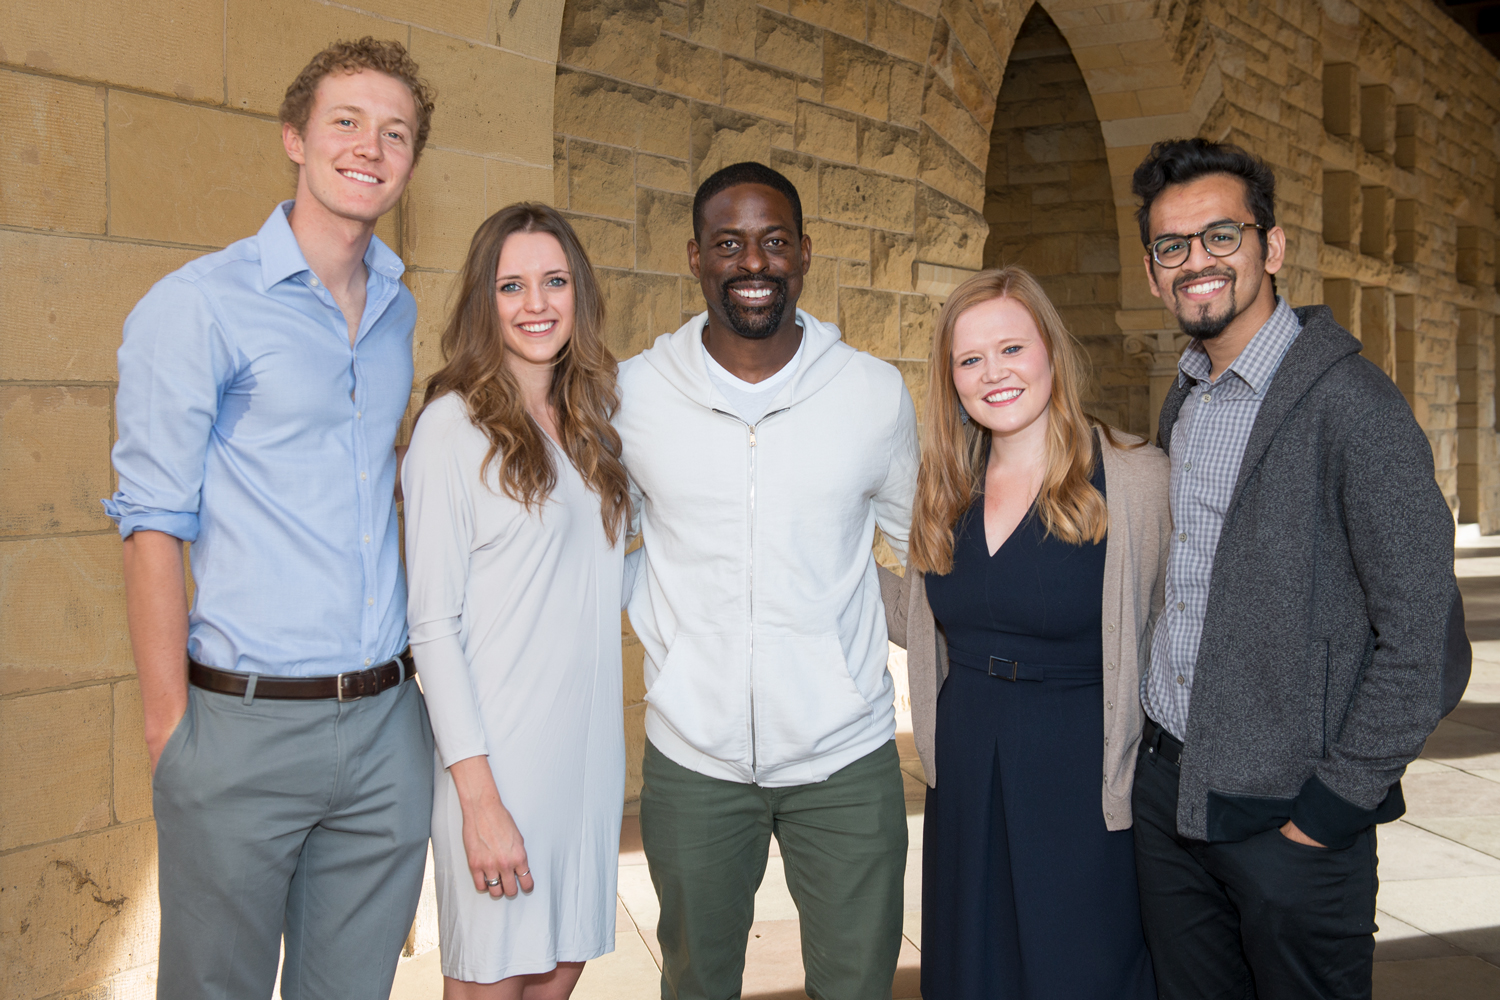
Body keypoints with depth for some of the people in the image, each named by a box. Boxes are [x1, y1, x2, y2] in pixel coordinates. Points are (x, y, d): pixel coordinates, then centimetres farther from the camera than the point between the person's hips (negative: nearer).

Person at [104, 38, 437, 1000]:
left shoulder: (399, 312, 11)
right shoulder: (197, 305, -7)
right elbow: (155, 524, -9)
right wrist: (170, 731, -12)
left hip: (385, 722, 5)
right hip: (245, 726, -5)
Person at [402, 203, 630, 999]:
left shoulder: (591, 422, 11)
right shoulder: (455, 425, -9)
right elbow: (433, 622, -13)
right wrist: (479, 795, -16)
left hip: (591, 748, 6)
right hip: (498, 756, -6)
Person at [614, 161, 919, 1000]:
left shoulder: (877, 394, -3)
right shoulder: (633, 393, -3)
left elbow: (915, 533, 12)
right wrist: (658, 620, 1)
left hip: (847, 754, 0)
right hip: (692, 756, 1)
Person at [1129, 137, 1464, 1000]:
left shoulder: (1349, 401, -15)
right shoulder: (1184, 400, 10)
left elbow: (1423, 639, -17)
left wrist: (1334, 804, -15)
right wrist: (1157, 748, 11)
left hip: (1285, 814, -7)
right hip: (1167, 786, 7)